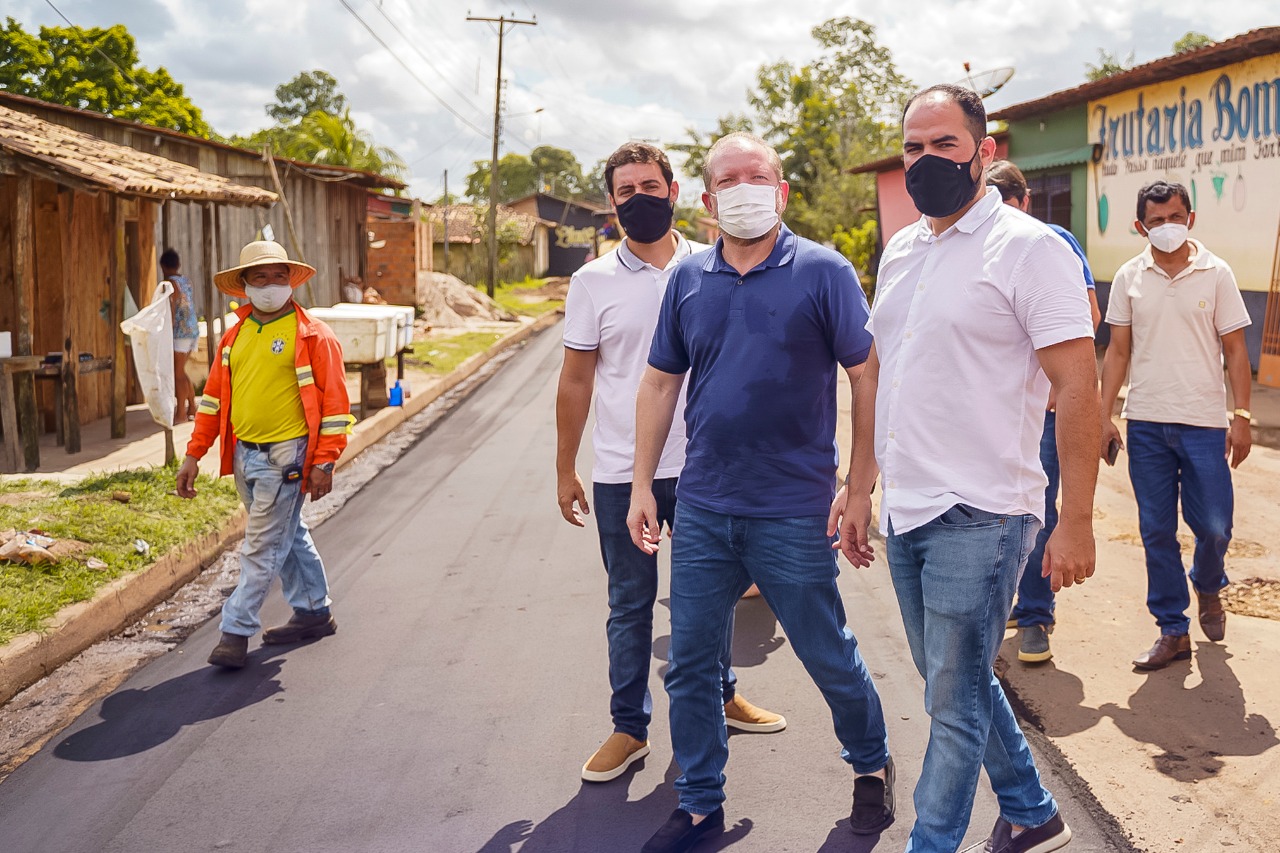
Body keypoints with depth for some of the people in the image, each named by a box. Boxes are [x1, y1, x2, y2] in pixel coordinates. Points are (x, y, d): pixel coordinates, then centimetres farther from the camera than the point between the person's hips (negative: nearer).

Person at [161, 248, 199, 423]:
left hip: (180, 332, -8)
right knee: (180, 371, 16)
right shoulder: (186, 281, 13)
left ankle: (181, 412, -1)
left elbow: (171, 311, -16)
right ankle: (192, 408, 18)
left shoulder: (169, 283, -10)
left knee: (177, 373, -3)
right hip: (193, 330, 8)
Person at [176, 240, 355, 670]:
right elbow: (213, 396, 15)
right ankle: (313, 613, 31)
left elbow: (334, 401, -9)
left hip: (285, 456, -7)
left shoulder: (313, 335, -6)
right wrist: (193, 454, 10)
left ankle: (236, 631, 1)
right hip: (244, 454, 7)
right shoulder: (235, 336, 12)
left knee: (262, 546, -5)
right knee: (289, 536, 18)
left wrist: (324, 462, -14)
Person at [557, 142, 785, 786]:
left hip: (704, 466, 1)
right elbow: (576, 381, 4)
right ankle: (629, 728, 21)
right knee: (630, 605, 8)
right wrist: (565, 471, 4)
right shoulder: (594, 281, 0)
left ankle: (719, 695, 36)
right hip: (621, 473, -1)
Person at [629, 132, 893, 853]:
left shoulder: (824, 273, -6)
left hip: (794, 514, -4)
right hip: (702, 509, 4)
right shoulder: (689, 279, 7)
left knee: (830, 657, 11)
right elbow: (661, 384, 12)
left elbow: (869, 379, -7)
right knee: (690, 663, 9)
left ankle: (872, 766, 37)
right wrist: (643, 485, 9)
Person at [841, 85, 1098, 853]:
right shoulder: (900, 251, 11)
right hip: (905, 513, 8)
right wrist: (860, 488, 15)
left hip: (977, 516, -8)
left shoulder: (1029, 247, -11)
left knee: (955, 706, 2)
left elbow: (1079, 387, -14)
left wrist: (1076, 521, -17)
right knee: (960, 683, 20)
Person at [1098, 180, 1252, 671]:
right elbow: (1118, 351, 7)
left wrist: (1242, 417, -5)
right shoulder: (1129, 278, 4)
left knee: (1213, 526, -1)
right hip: (1145, 424, 2)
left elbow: (1234, 350, 2)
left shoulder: (1216, 274, 0)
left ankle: (1208, 586, 32)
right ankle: (1173, 632, 15)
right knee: (1156, 532, 4)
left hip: (1204, 423, -1)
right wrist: (1104, 417, 3)